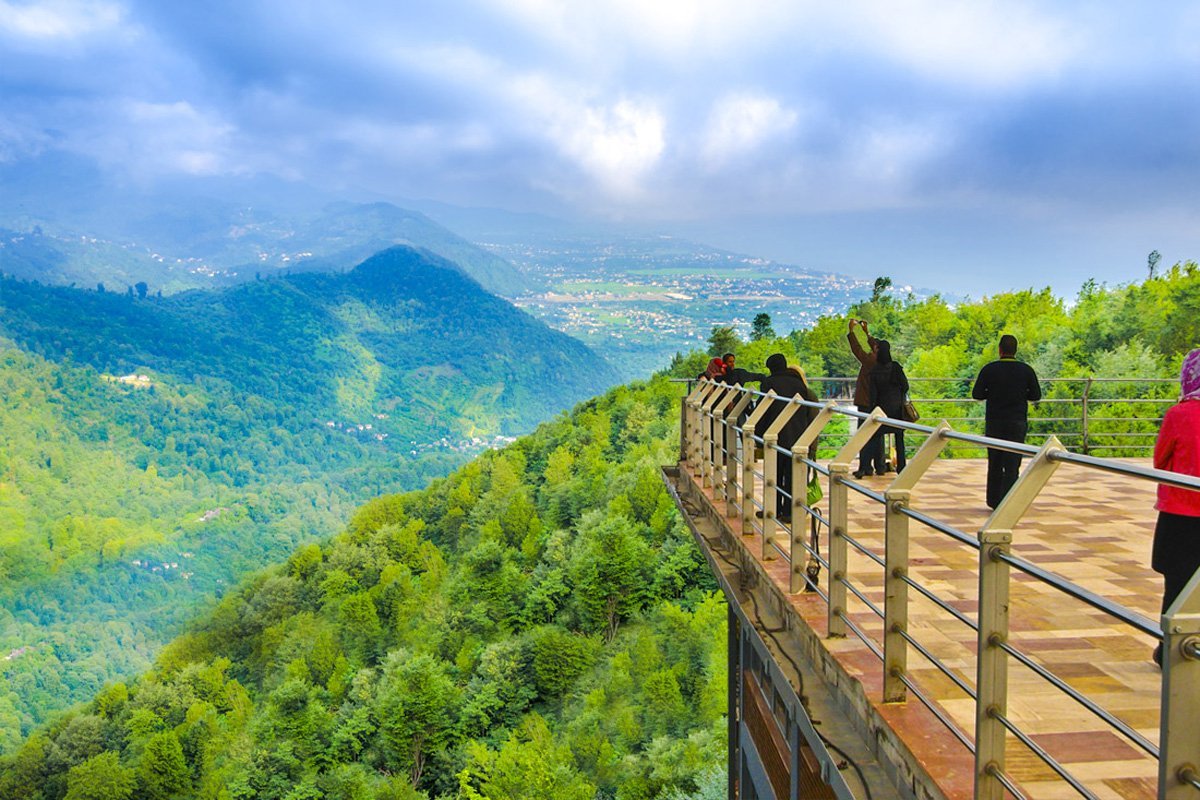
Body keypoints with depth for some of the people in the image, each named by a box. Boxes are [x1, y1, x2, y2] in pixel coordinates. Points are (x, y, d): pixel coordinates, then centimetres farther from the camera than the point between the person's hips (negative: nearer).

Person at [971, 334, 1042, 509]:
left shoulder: (989, 369, -5)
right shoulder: (1026, 370, -2)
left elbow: (976, 394, -5)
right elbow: (1036, 396, 3)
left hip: (994, 422, 1)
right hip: (1017, 423, 0)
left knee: (994, 463, 13)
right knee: (1012, 465, 0)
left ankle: (993, 501, 20)